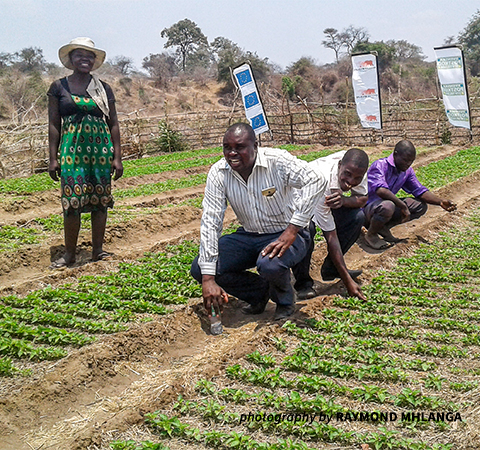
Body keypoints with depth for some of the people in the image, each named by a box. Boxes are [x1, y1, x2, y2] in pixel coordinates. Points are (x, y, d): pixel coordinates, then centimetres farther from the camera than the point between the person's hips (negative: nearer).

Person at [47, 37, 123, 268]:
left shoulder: (103, 89, 8)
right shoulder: (59, 87, 5)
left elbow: (113, 124, 8)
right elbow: (54, 124, 4)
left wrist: (117, 157, 3)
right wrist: (53, 158, -1)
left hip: (101, 149, 2)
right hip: (72, 150, -2)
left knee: (101, 200, 4)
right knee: (72, 201, -7)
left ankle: (97, 250, 15)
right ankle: (69, 254, 4)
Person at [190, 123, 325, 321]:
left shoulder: (277, 161, -21)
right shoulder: (218, 173, -11)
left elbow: (315, 182, -32)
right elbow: (210, 222, -15)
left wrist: (291, 232, -38)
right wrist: (208, 279, -22)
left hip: (285, 235, -4)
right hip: (249, 236, 5)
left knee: (270, 265, -37)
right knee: (199, 269, -11)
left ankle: (285, 300, 1)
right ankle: (260, 291, 10)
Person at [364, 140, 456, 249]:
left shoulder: (407, 171, 3)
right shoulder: (380, 165, -22)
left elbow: (420, 191, 4)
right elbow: (380, 190, -38)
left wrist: (440, 201, -12)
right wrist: (403, 206, -35)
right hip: (366, 207, -8)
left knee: (421, 206, 1)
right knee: (387, 206, -41)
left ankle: (383, 227, 0)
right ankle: (371, 234, -11)